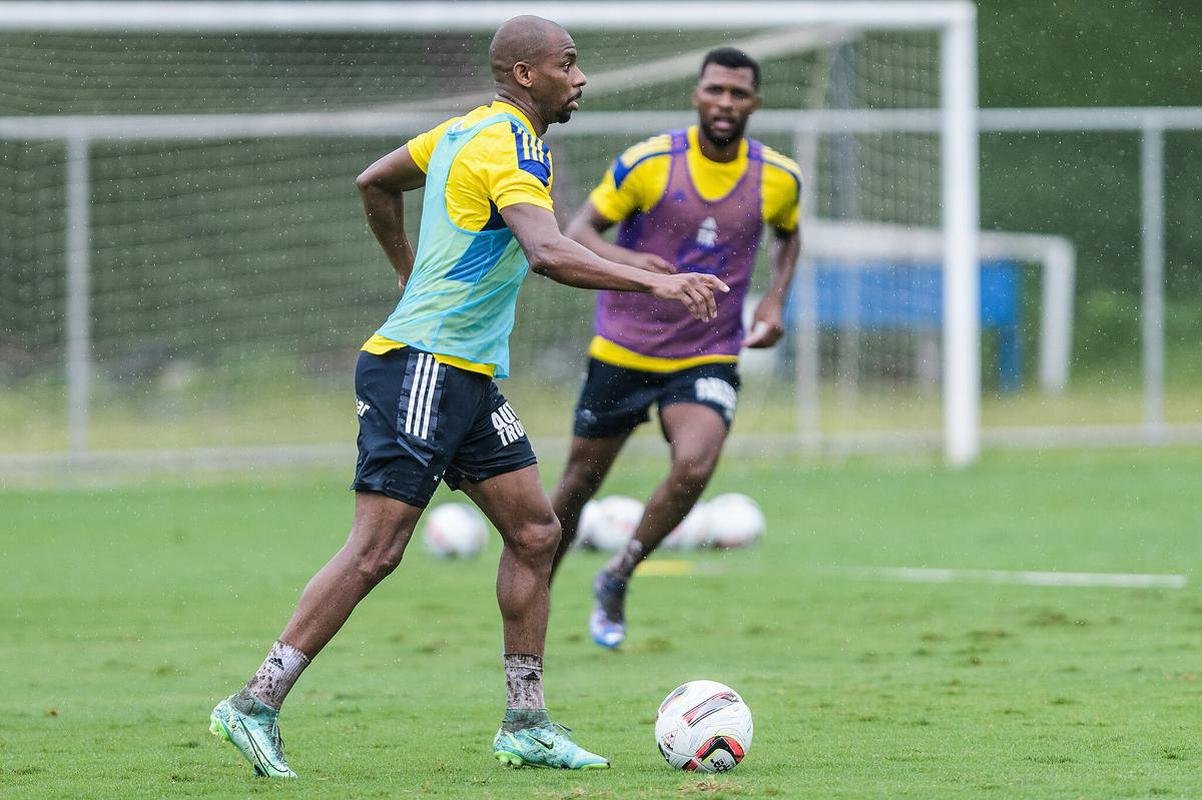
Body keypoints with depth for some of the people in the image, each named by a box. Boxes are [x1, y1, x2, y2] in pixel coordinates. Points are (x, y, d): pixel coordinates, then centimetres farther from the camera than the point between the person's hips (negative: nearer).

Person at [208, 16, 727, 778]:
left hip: (469, 377, 10)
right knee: (377, 549, -11)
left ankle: (525, 725, 12)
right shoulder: (510, 147, -16)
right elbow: (549, 252, -32)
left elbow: (376, 182, 28)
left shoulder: (465, 132, 14)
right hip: (422, 368, -10)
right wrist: (655, 282, -35)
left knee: (535, 530, 8)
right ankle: (256, 706, -7)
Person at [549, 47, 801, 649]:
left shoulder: (778, 178, -3)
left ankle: (617, 579, 0)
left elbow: (789, 234, 20)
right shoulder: (648, 163, -12)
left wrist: (774, 301, 3)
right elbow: (579, 231, -8)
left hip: (709, 358, 1)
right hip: (623, 349, -1)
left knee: (694, 468, -24)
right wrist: (626, 260, -29)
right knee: (581, 479, 8)